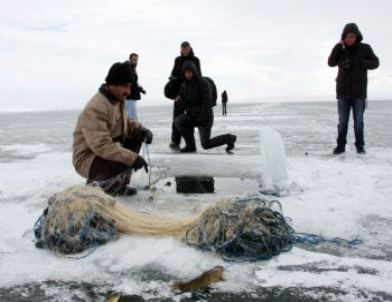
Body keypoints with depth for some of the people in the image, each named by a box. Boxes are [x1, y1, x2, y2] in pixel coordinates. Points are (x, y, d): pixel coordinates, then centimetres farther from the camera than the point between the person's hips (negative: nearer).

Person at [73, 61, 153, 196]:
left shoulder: (118, 100, 4)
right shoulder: (96, 108, -27)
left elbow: (126, 123, 17)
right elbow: (101, 145, -34)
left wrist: (141, 130, -5)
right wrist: (132, 157, -36)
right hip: (88, 158, -10)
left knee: (137, 136, 1)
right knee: (126, 162, -33)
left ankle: (119, 184, 8)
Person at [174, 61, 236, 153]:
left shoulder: (203, 82, -20)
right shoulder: (185, 85, 1)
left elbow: (207, 101, -24)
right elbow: (183, 101, 4)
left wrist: (202, 119, -26)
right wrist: (180, 100, -21)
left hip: (204, 117, -6)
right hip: (192, 116, 7)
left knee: (206, 145, -5)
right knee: (178, 121, -16)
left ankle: (229, 138, 17)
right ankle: (191, 145, 0)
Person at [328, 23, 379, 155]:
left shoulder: (365, 48, 2)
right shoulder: (341, 50, 8)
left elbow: (375, 63, 0)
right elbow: (331, 63, -2)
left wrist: (358, 63, -16)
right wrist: (338, 47, -12)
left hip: (358, 91, -2)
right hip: (343, 91, 2)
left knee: (358, 120, 1)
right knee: (342, 121, 3)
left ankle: (360, 146, 8)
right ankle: (341, 145, 8)